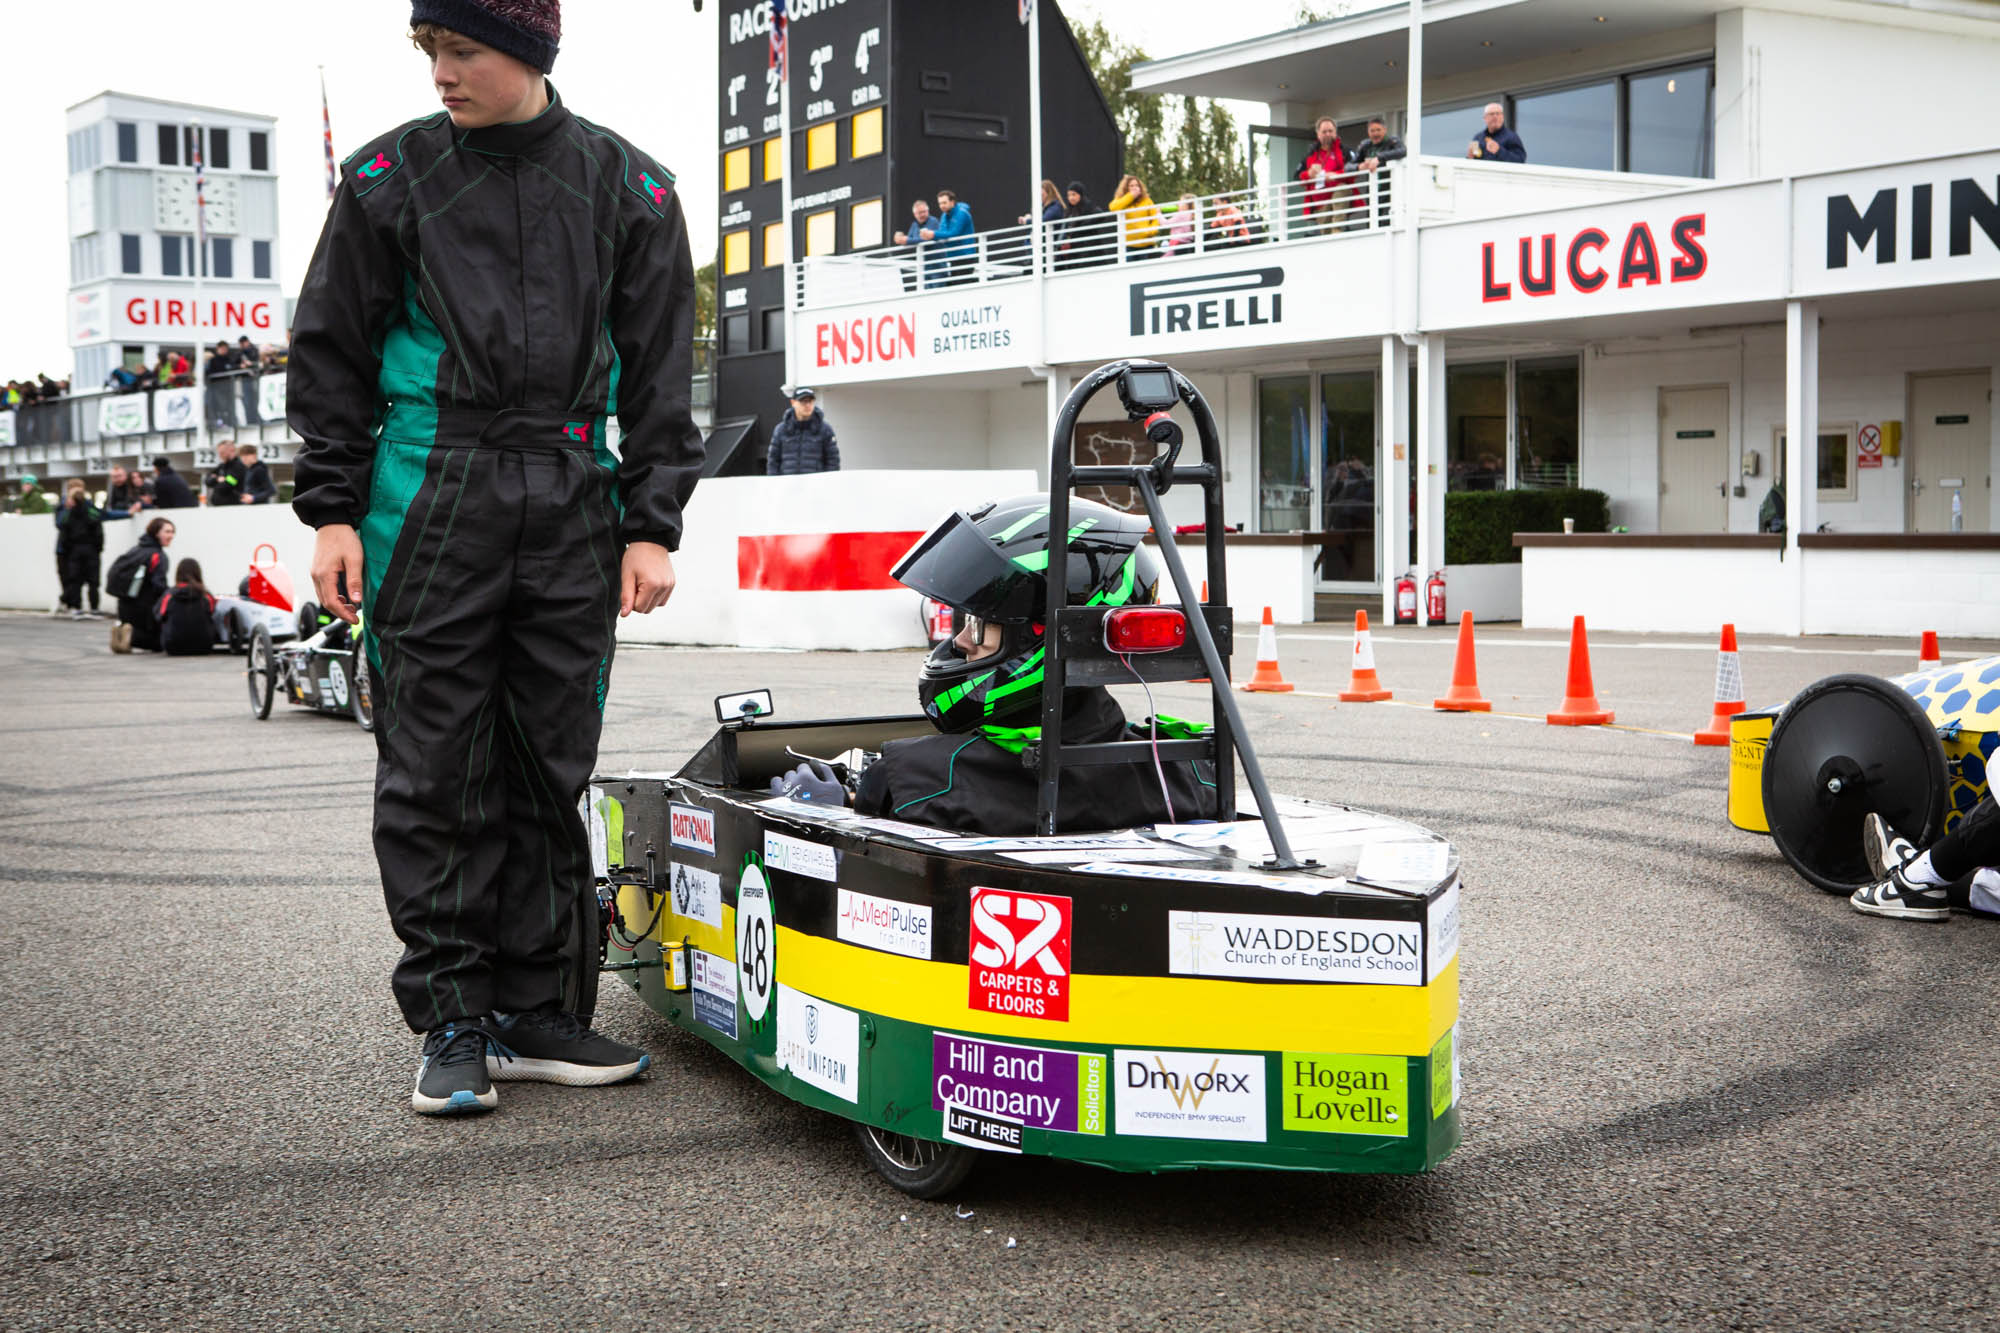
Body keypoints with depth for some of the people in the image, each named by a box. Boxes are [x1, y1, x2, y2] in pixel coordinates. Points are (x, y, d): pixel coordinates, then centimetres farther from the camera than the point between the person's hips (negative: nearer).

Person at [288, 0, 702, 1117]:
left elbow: (661, 369, 8)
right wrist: (333, 511, 1)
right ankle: (453, 1021, 10)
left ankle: (530, 1012, 15)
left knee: (553, 768, 5)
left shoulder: (626, 188, 6)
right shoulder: (392, 178, 5)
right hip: (429, 503, -1)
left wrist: (652, 524, 1)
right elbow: (332, 353, 8)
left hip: (572, 508, 1)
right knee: (435, 771, -1)